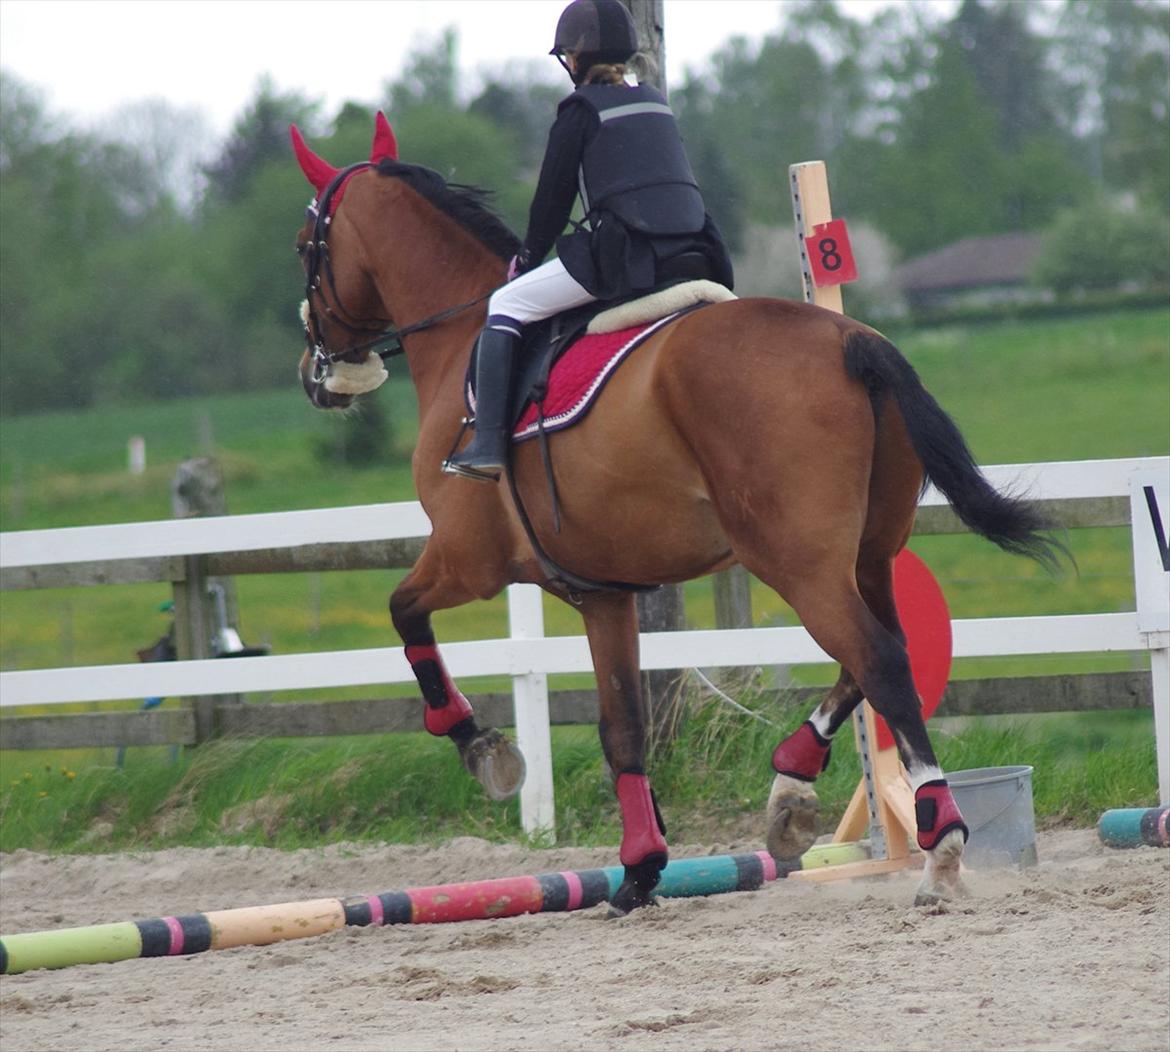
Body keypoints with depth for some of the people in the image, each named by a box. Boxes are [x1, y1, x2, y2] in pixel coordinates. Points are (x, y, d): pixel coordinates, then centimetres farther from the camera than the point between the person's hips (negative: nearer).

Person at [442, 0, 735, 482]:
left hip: (621, 256, -6)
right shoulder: (657, 104, 21)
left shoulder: (579, 111, 1)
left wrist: (528, 258, 19)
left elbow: (553, 198, 3)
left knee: (505, 306, 2)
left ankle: (487, 446, -7)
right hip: (691, 255, 6)